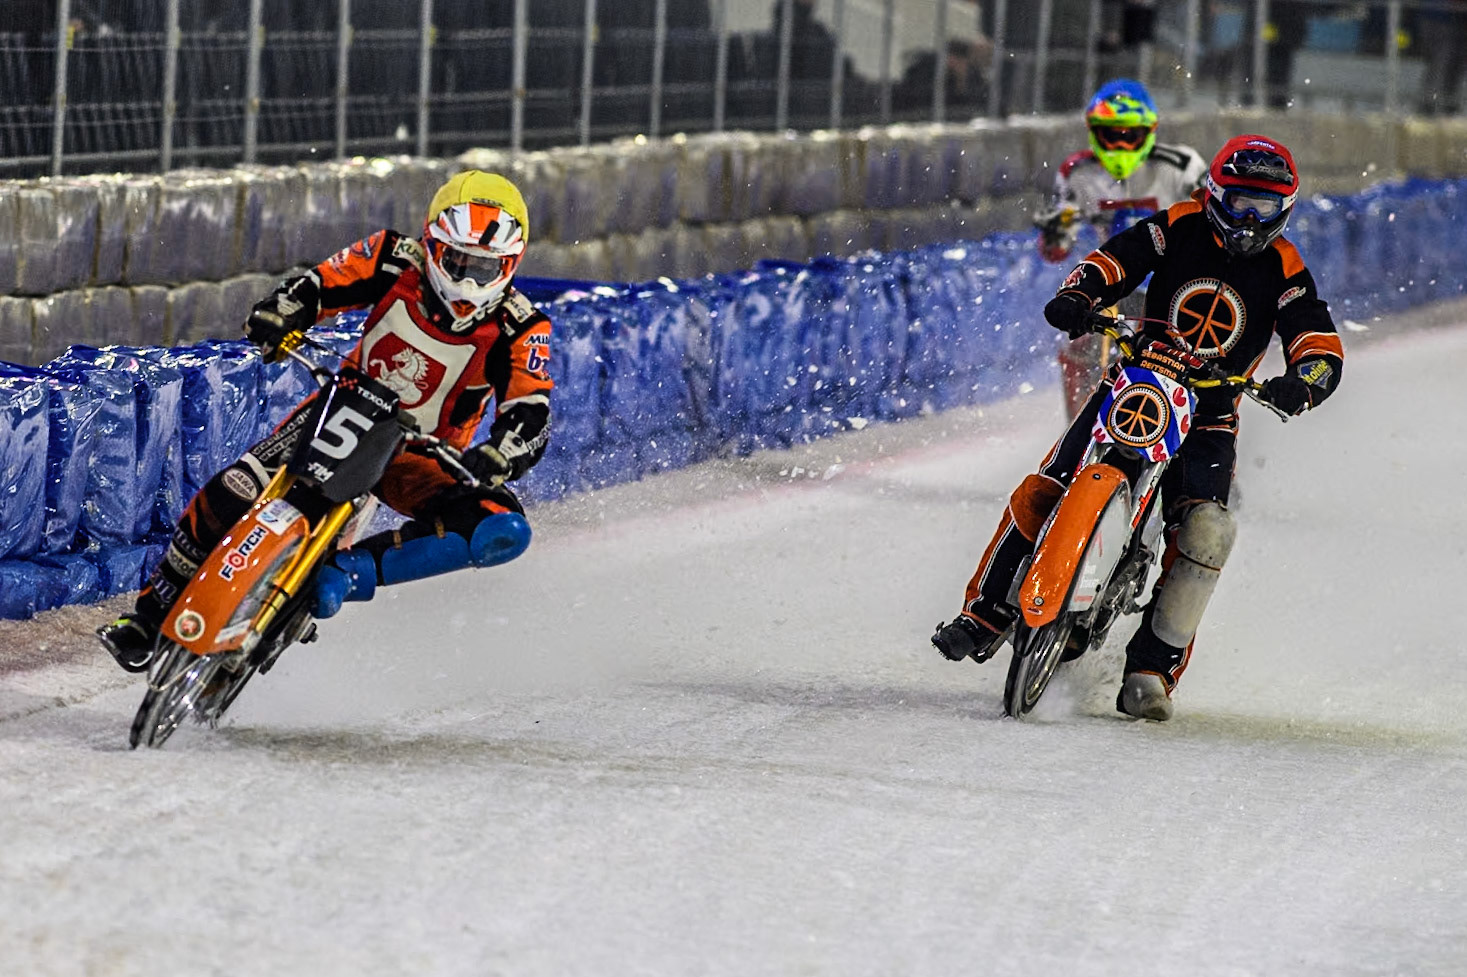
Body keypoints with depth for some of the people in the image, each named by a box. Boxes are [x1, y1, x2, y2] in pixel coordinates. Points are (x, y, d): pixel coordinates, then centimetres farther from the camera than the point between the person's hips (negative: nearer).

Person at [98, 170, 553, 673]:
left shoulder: (519, 331, -18)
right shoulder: (398, 263, -13)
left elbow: (531, 417, -26)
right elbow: (314, 287, -8)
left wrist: (492, 459, -47)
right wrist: (278, 315, -31)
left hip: (422, 457, 0)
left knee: (504, 532, -28)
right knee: (228, 498, -20)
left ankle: (347, 570, -28)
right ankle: (153, 612, -1)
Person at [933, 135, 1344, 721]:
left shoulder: (1283, 271, -3)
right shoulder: (1180, 228, -1)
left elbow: (1321, 346, -11)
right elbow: (1114, 260, -5)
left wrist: (1302, 383, -34)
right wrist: (1078, 296, -27)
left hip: (1208, 414, 0)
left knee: (1205, 534, -22)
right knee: (1043, 492, -14)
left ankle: (1151, 672, -15)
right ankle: (986, 615, 1)